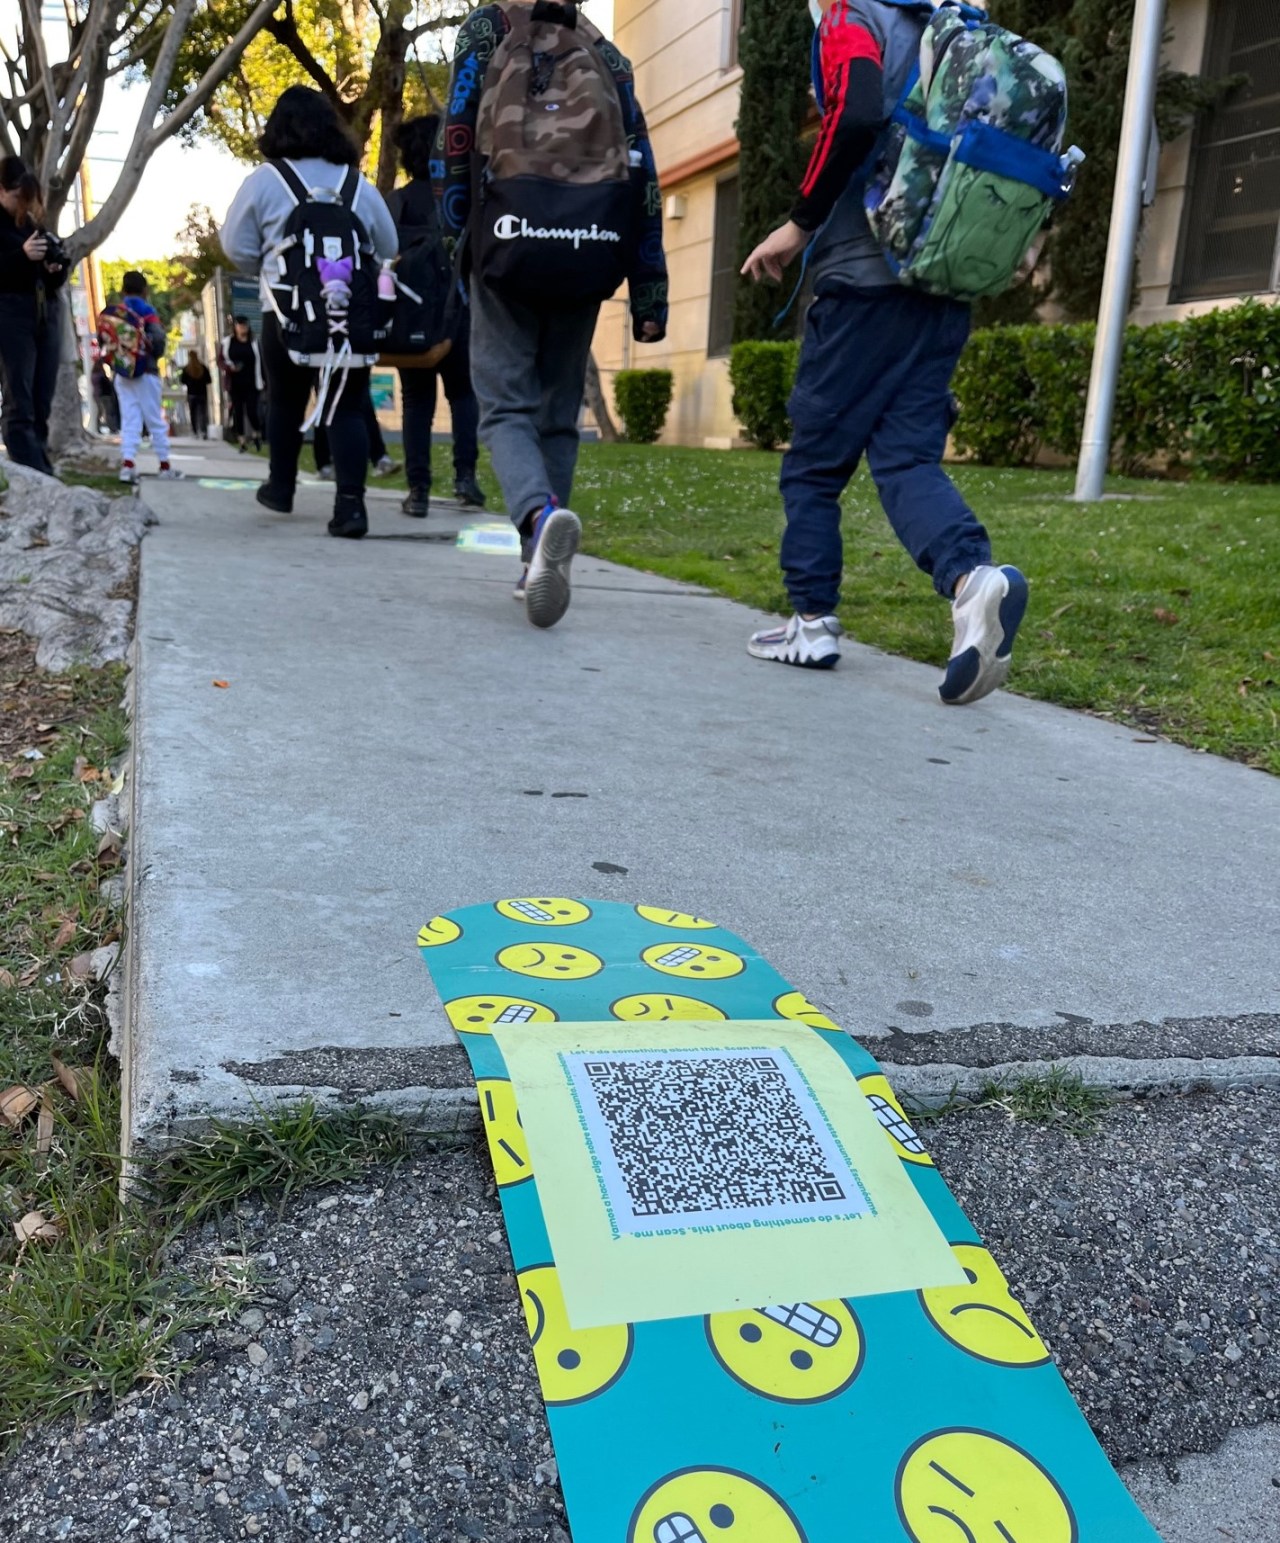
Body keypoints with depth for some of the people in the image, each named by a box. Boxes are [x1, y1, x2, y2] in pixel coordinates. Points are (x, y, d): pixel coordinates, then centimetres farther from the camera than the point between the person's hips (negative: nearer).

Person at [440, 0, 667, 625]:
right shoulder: (606, 53, 17)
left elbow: (457, 136, -4)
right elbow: (641, 174, 10)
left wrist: (449, 234, -3)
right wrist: (649, 292, 9)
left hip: (510, 248, -3)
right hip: (588, 256, 3)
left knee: (506, 405, -1)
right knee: (559, 412, 13)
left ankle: (540, 514, -32)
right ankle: (543, 563, 13)